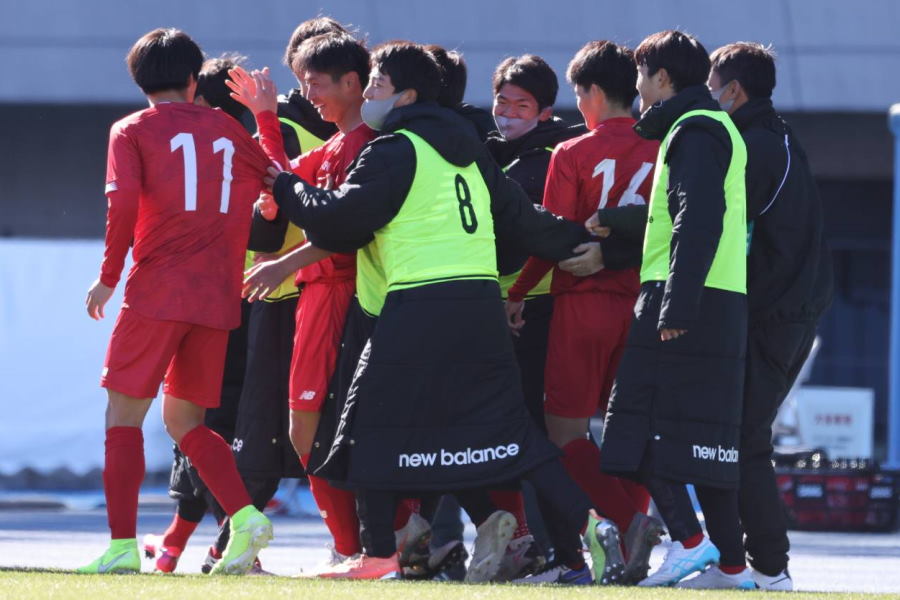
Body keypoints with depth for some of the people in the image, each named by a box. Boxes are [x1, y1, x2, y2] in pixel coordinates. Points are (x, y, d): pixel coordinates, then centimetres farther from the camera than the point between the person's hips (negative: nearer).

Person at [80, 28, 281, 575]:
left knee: (125, 412, 1)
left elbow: (124, 202, -11)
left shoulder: (132, 131, 3)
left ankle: (122, 546, -10)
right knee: (183, 419, 15)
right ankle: (245, 516, -3)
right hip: (218, 298, 4)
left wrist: (109, 276, -4)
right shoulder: (226, 128, 14)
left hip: (158, 291, -4)